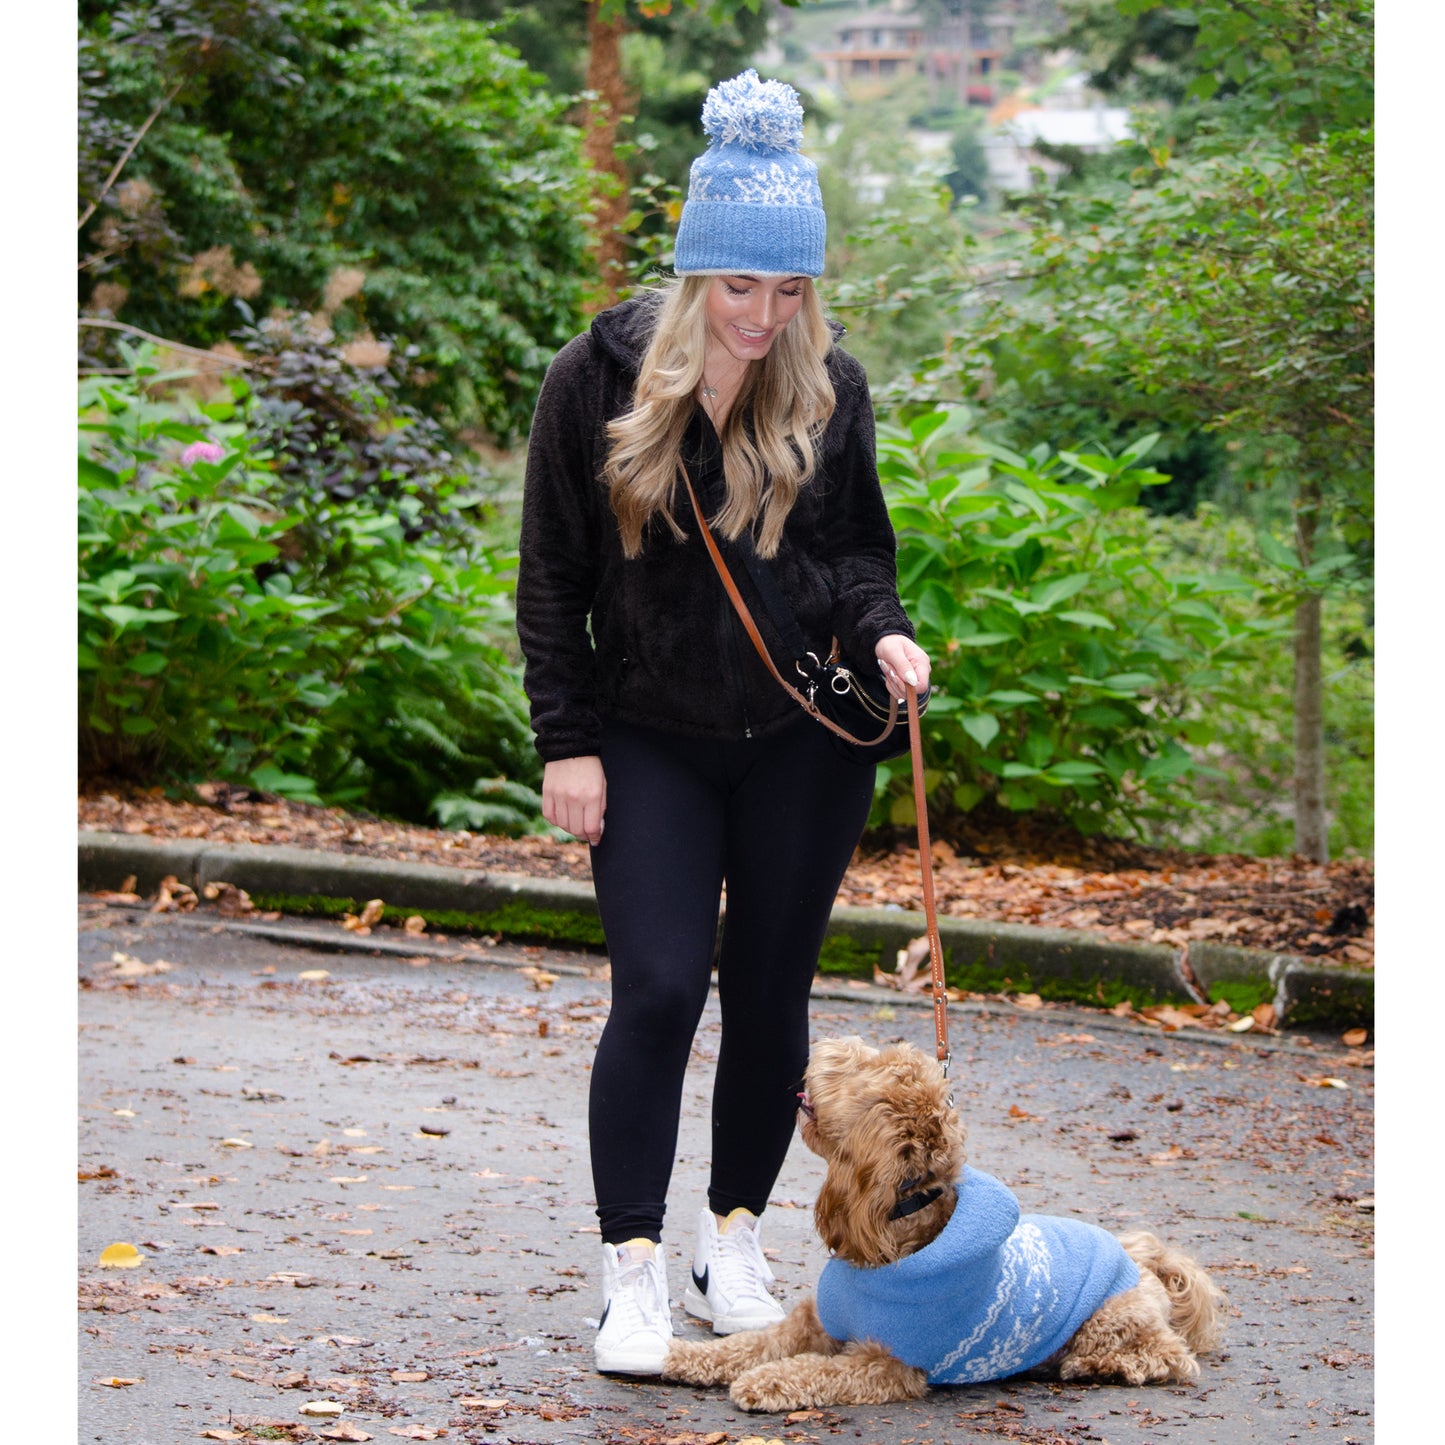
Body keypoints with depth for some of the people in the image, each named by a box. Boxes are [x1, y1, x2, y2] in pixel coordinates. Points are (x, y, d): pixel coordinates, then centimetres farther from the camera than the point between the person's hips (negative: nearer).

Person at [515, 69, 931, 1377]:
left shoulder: (829, 388, -4)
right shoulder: (602, 378, -9)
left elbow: (854, 546, 8)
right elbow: (552, 573, -3)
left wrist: (880, 630, -13)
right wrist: (568, 741, -5)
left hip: (805, 741, 2)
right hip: (652, 740, -2)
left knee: (770, 990, 8)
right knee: (659, 988, -10)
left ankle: (735, 1243, 23)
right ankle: (633, 1272, -3)